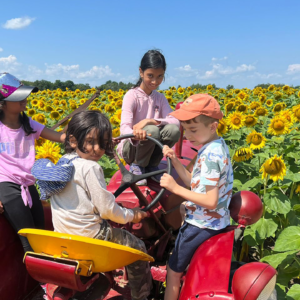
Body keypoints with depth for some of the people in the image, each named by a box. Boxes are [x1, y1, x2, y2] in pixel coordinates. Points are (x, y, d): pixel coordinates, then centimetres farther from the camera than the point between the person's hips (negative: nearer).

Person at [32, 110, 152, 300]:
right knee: (137, 247, 7)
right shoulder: (91, 168, -22)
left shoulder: (63, 163, 3)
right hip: (89, 237, -9)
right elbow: (107, 209, -19)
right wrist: (131, 216, -2)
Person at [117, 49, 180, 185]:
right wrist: (135, 134, -52)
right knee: (152, 130, -34)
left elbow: (176, 121, -12)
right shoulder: (132, 95, -13)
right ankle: (136, 165, -6)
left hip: (148, 148, 4)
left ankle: (151, 165, -1)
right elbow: (125, 127, -27)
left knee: (173, 130, -23)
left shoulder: (160, 98, 3)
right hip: (130, 147, -4)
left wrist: (149, 120, -27)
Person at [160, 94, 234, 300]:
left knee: (174, 271, 10)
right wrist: (175, 160, -5)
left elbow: (211, 201, -28)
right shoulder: (218, 146, 2)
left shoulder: (209, 154, -26)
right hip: (217, 220, 9)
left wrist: (175, 188, -27)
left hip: (202, 225, -9)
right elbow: (195, 184, 4)